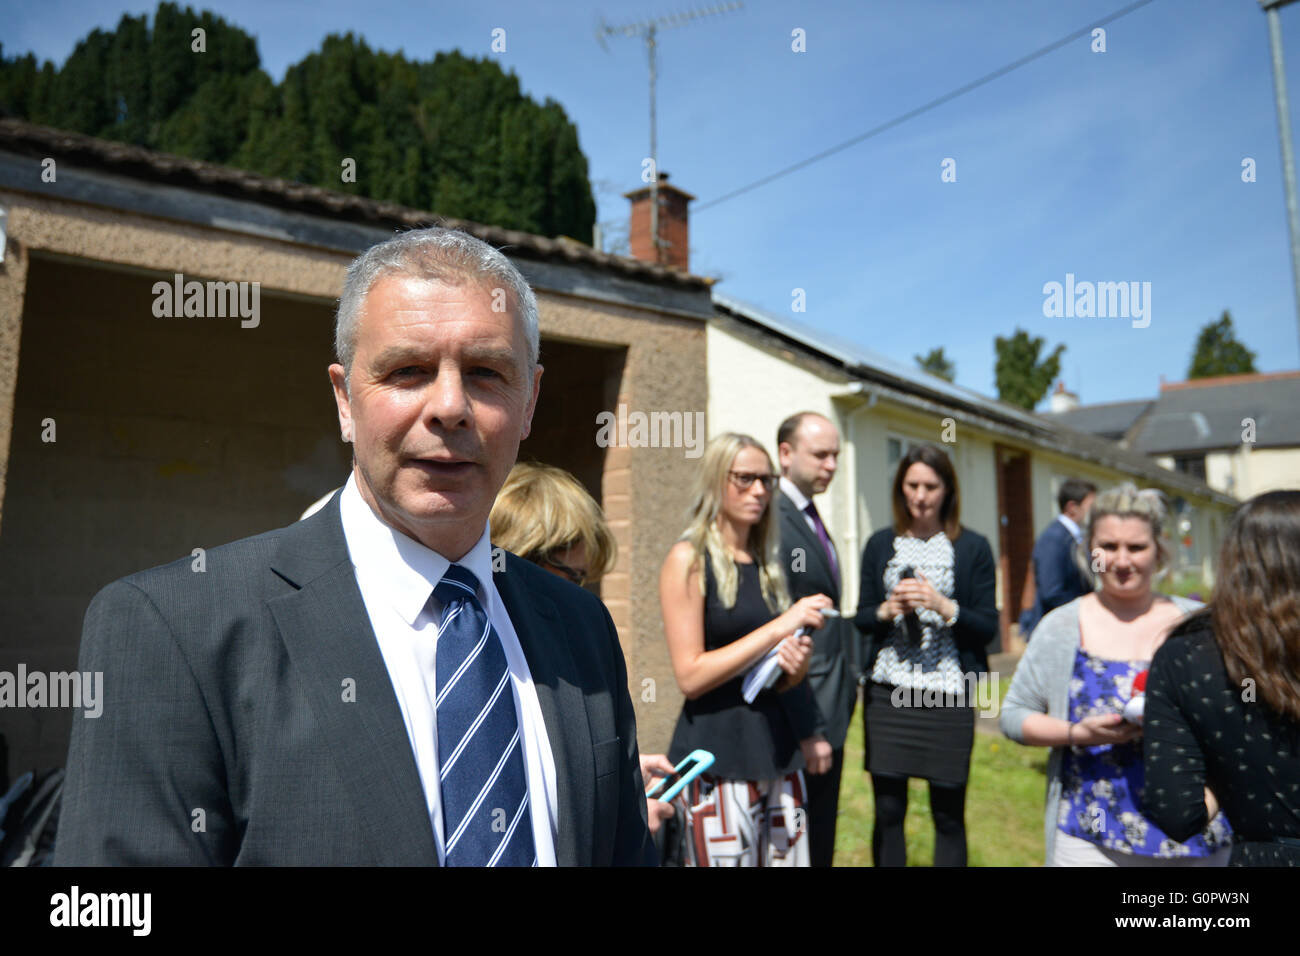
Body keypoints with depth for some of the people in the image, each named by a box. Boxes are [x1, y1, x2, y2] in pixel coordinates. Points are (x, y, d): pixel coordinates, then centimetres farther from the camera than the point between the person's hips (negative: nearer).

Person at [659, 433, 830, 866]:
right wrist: (781, 626, -18)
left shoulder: (767, 562, 12)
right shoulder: (688, 559, -8)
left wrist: (797, 661, -4)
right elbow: (690, 676, -15)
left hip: (779, 749, 6)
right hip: (718, 754, -6)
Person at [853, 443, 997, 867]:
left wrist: (944, 606, -15)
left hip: (948, 694, -1)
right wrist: (887, 610, -9)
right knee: (888, 811, 7)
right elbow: (861, 617, 11)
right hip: (888, 692, 2)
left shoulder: (973, 547, 3)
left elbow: (988, 626, 1)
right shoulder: (880, 544, 9)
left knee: (949, 816, 6)